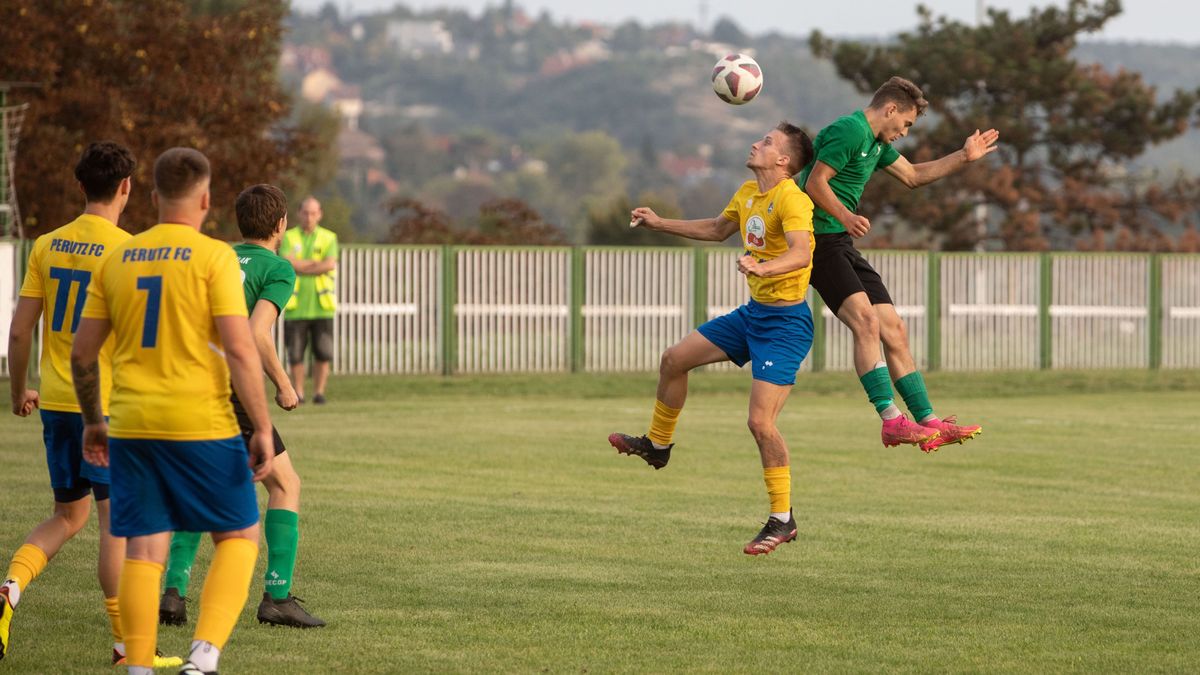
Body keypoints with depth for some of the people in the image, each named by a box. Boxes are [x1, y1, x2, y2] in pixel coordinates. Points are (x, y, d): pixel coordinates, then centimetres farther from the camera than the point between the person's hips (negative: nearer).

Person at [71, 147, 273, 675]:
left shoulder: (117, 260, 8)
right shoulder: (214, 257, -7)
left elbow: (82, 353, 10)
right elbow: (240, 349, -14)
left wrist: (92, 422, 23)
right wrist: (263, 428, -9)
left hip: (131, 427, 4)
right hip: (202, 423, -4)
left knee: (143, 551, 7)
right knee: (238, 537, 9)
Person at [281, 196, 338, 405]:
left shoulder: (328, 238, 9)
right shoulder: (289, 237, 8)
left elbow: (330, 265, -9)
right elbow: (287, 262, -10)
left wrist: (301, 267, -8)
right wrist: (317, 264, -8)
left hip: (321, 306, 0)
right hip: (296, 307, 0)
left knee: (323, 353, -5)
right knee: (295, 354, -1)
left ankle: (319, 391, 6)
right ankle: (298, 393, 10)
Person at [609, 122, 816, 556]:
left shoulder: (791, 199, -20)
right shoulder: (748, 193, 8)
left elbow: (800, 253, -36)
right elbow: (718, 229, 28)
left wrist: (762, 267, -54)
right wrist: (661, 224, 28)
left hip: (785, 322, -9)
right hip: (753, 312, 9)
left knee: (761, 422, -15)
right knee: (674, 359, 14)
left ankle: (782, 521, -3)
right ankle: (657, 446, 36)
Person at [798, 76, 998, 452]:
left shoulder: (877, 143, 20)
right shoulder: (850, 131, -12)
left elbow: (913, 176, 34)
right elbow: (815, 182, -19)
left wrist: (964, 157, 28)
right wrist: (845, 217, -33)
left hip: (843, 247, 11)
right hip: (821, 241, -11)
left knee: (894, 331, 6)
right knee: (866, 321, -24)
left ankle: (928, 422, 9)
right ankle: (891, 421, -29)